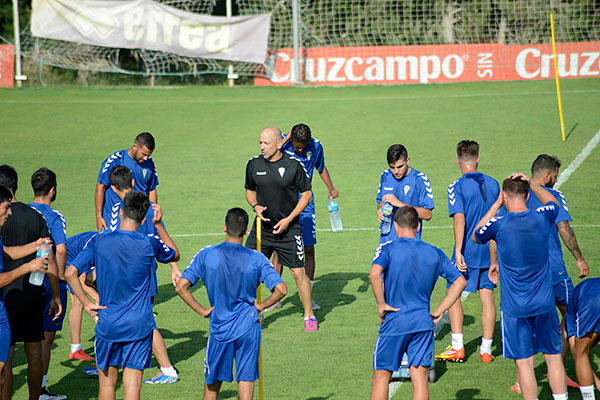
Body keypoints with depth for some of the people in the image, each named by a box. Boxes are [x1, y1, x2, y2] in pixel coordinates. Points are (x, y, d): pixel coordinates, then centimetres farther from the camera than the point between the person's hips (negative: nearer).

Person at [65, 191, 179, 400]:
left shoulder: (99, 241, -5)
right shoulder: (150, 243, -8)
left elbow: (71, 273, -9)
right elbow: (175, 255, 14)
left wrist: (86, 303, -1)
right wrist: (158, 225, 15)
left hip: (108, 323, 1)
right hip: (139, 325, -1)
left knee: (107, 383, 13)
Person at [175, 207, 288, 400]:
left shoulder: (206, 255, -6)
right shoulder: (256, 259, -6)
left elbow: (181, 287, -9)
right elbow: (281, 289, -12)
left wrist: (202, 311, 1)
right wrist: (260, 306, 3)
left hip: (220, 328, 0)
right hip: (248, 328, 0)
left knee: (212, 383, 15)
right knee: (246, 379, 4)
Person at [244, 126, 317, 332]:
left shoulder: (294, 165, -10)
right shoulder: (253, 164, 0)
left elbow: (306, 194, -2)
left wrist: (289, 219, -10)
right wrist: (255, 206, -6)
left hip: (288, 229, -4)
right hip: (262, 227, 4)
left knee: (298, 272, -5)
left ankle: (309, 316, 10)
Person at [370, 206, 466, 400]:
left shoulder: (388, 248, -4)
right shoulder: (434, 252, 8)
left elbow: (375, 272, -24)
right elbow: (460, 281, 9)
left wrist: (381, 304, -14)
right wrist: (439, 311, 9)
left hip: (394, 322, -3)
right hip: (423, 323, 3)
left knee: (381, 377, 7)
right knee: (420, 378, 3)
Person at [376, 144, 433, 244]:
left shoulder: (420, 179, -9)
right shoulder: (385, 176, 7)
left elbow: (427, 215, -13)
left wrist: (399, 204, -20)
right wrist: (380, 210, -2)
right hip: (386, 239, 5)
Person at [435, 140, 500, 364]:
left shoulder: (457, 187, -11)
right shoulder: (493, 184, 6)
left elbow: (459, 219, -19)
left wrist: (458, 251, -20)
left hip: (467, 252, -5)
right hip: (490, 251, 5)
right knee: (487, 296, 7)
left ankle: (457, 347, 1)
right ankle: (486, 349, 8)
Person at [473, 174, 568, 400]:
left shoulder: (499, 224, -14)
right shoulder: (542, 218, -5)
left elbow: (475, 236, 10)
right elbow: (553, 203, 22)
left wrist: (496, 205, 8)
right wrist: (531, 184, 14)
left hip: (515, 308, -3)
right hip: (545, 304, 3)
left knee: (524, 362, 1)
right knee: (553, 357, 13)